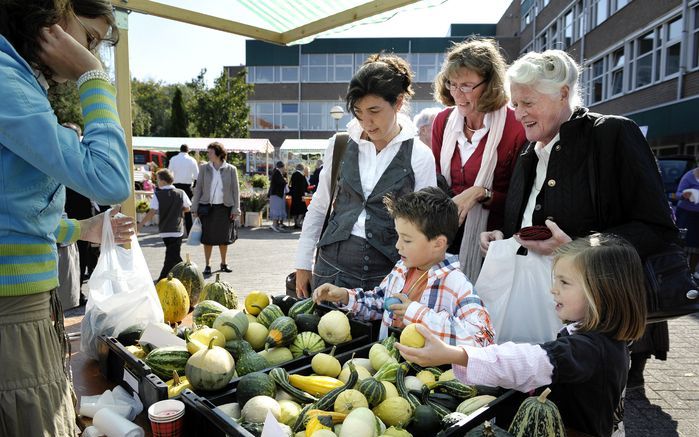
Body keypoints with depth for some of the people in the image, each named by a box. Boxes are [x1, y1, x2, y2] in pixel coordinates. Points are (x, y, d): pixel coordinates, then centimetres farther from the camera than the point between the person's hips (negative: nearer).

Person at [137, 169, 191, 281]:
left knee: (171, 256, 14)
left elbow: (152, 212, -12)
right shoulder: (181, 193, -1)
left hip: (164, 230, 0)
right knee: (173, 255, 3)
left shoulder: (157, 195, -7)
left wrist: (140, 224, -5)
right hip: (177, 230, 0)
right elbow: (187, 208, 6)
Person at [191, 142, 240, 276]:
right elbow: (198, 188, 5)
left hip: (224, 208, 0)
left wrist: (236, 209, -3)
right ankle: (207, 265, 16)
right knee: (208, 238, 4)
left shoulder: (231, 169, -1)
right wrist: (195, 208, 1)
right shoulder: (204, 167, 2)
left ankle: (223, 264, 28)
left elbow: (235, 190, 2)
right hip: (207, 208, 0)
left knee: (224, 238, 11)